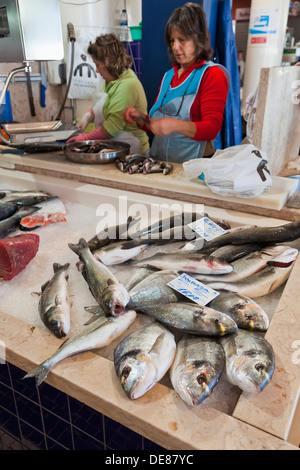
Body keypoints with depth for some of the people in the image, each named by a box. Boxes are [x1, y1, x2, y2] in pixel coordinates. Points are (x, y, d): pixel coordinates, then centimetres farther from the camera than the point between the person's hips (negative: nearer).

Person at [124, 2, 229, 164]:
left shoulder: (212, 75, 0)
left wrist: (174, 125, -24)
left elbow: (212, 129, -11)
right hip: (159, 162, 5)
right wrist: (141, 118, 3)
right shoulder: (169, 75, 19)